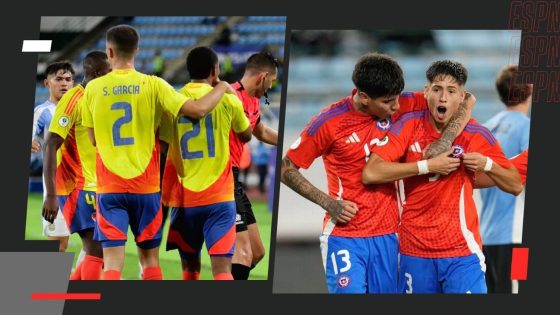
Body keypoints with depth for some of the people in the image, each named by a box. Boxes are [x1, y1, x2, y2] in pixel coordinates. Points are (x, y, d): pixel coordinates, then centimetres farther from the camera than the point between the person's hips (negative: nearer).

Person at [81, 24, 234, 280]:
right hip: (145, 185, 0)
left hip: (109, 187, 0)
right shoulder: (152, 86, -4)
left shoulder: (93, 89, 0)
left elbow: (94, 139, 10)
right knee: (149, 257, 14)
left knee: (112, 261, -4)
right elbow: (198, 110, -11)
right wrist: (222, 88, 7)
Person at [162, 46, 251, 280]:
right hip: (219, 198, -2)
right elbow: (246, 135, 15)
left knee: (190, 267, 16)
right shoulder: (226, 99, -2)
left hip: (183, 199, 3)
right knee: (221, 267, -9)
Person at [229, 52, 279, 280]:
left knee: (256, 252, 14)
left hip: (234, 179, 10)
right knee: (243, 253, -17)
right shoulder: (233, 96, -16)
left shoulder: (253, 102, 16)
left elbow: (262, 133, 35)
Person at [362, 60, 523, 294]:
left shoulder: (476, 134, -1)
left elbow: (515, 186, 7)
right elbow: (370, 174, -14)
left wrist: (487, 165, -13)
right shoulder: (409, 125, -3)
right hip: (414, 251, 1)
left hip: (461, 251, -1)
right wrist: (428, 165, -17)